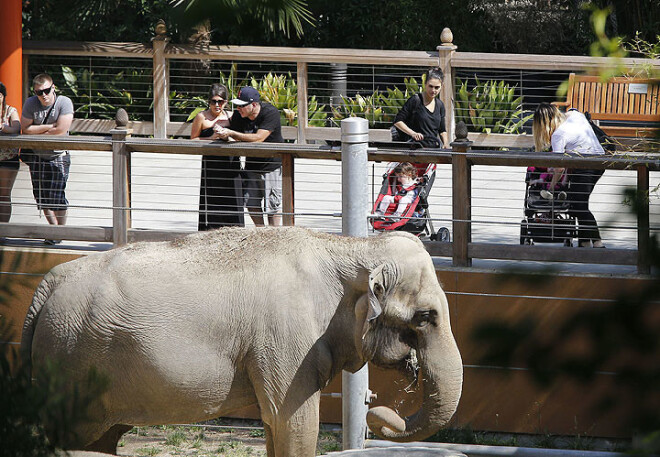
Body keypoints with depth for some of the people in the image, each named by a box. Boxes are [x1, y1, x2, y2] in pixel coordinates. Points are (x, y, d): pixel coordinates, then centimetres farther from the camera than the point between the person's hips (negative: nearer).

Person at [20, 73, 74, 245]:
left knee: (56, 196, -9)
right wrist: (49, 127, -16)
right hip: (37, 156, 4)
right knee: (41, 196, 7)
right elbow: (26, 129, -9)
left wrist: (37, 133, -11)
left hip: (58, 156, -4)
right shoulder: (30, 104, -3)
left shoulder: (64, 102, -13)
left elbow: (61, 131, -20)